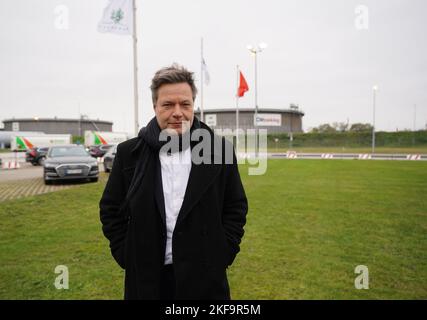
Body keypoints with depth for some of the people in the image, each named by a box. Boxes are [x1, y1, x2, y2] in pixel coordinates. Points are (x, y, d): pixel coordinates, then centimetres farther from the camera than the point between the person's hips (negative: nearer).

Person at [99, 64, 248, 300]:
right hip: (147, 277, 1)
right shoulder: (129, 153, -3)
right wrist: (127, 257, 0)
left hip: (205, 276, 0)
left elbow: (236, 207, 3)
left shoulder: (219, 149, -4)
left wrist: (223, 254, -3)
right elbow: (110, 210, 5)